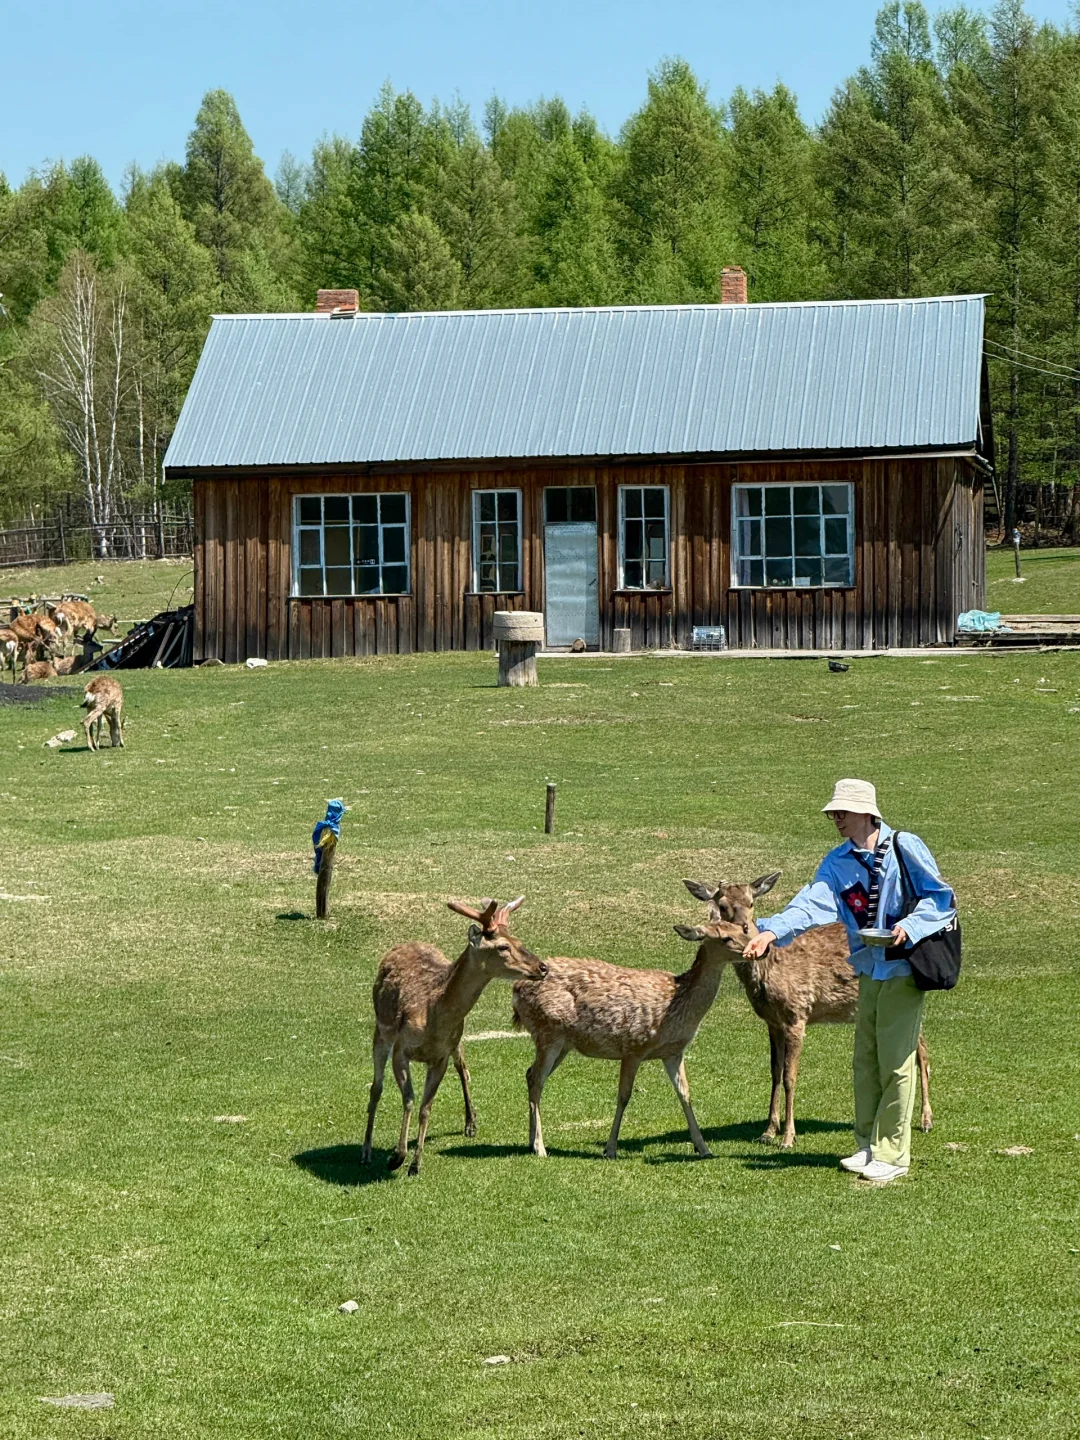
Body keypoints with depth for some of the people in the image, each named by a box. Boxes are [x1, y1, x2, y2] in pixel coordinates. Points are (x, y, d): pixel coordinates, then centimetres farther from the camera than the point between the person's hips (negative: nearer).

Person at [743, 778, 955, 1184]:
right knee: (865, 1060, 9)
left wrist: (910, 926, -19)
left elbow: (940, 896, -4)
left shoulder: (905, 848, -7)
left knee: (895, 1060, -4)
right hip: (869, 968, 6)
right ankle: (868, 1146, 20)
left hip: (904, 968, -6)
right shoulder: (838, 862, 6)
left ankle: (892, 1154, 3)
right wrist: (772, 931, -23)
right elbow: (813, 902, -7)